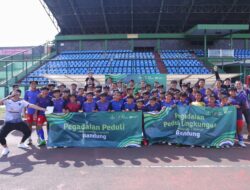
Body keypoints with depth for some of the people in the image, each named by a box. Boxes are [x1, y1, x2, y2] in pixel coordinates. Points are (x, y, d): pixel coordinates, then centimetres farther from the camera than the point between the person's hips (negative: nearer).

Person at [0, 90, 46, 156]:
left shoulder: (22, 102, -9)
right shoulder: (7, 101, -8)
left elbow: (32, 105, -20)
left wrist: (42, 109, -31)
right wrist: (7, 97, -31)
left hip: (19, 122, 2)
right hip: (9, 123, -1)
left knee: (28, 132, 4)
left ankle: (21, 144, 34)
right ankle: (5, 148, 17)